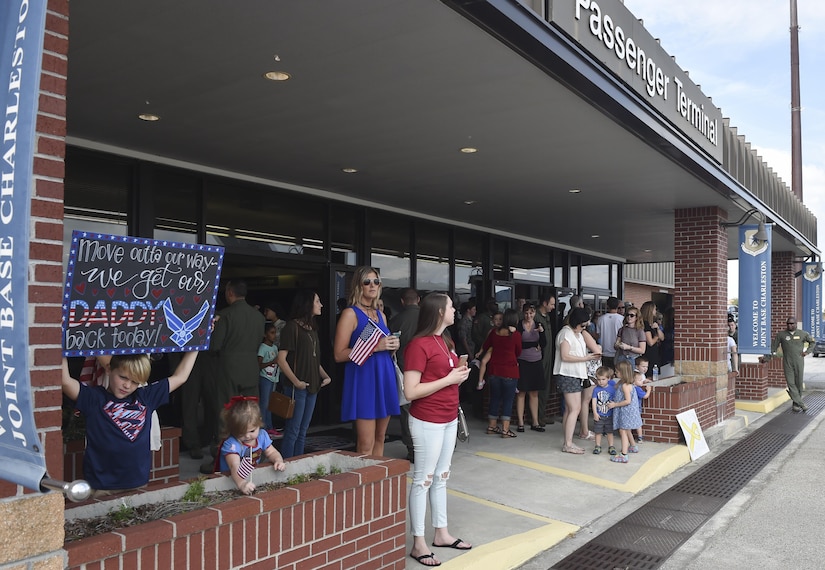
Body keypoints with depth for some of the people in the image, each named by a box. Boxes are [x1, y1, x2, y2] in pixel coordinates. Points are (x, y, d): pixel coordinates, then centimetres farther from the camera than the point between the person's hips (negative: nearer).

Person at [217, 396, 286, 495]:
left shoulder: (262, 435, -3)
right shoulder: (231, 444, -21)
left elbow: (272, 452, 10)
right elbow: (234, 467, -35)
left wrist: (278, 460, -11)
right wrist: (242, 484, -52)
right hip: (231, 482, -5)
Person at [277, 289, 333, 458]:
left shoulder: (312, 328, 16)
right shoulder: (293, 327, -10)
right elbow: (281, 359, -15)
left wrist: (325, 375, 7)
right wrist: (295, 381, -20)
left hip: (312, 387, 8)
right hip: (297, 387, -8)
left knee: (303, 431, 13)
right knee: (292, 431, -3)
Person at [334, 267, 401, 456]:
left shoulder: (380, 314, 17)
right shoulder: (350, 313, -5)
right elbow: (339, 354, -12)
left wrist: (393, 346, 5)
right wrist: (375, 347, -18)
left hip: (384, 378, 7)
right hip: (363, 379, -7)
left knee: (380, 439, 11)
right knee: (366, 445, -7)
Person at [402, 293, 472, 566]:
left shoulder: (446, 342, 11)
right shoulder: (419, 344, -17)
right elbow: (411, 391, -21)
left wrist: (460, 373, 3)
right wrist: (449, 379, -19)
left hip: (449, 418, 9)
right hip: (428, 421, -9)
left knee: (441, 477, 16)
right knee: (423, 479, 1)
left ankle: (441, 533, 28)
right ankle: (418, 543, 11)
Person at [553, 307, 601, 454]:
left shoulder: (578, 334, 19)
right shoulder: (566, 333, -12)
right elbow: (565, 356, -18)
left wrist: (593, 353, 4)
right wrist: (585, 358, -16)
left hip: (575, 376, 10)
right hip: (568, 375, -10)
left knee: (569, 410, 8)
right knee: (575, 409, -12)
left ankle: (567, 443, 10)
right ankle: (568, 444, -10)